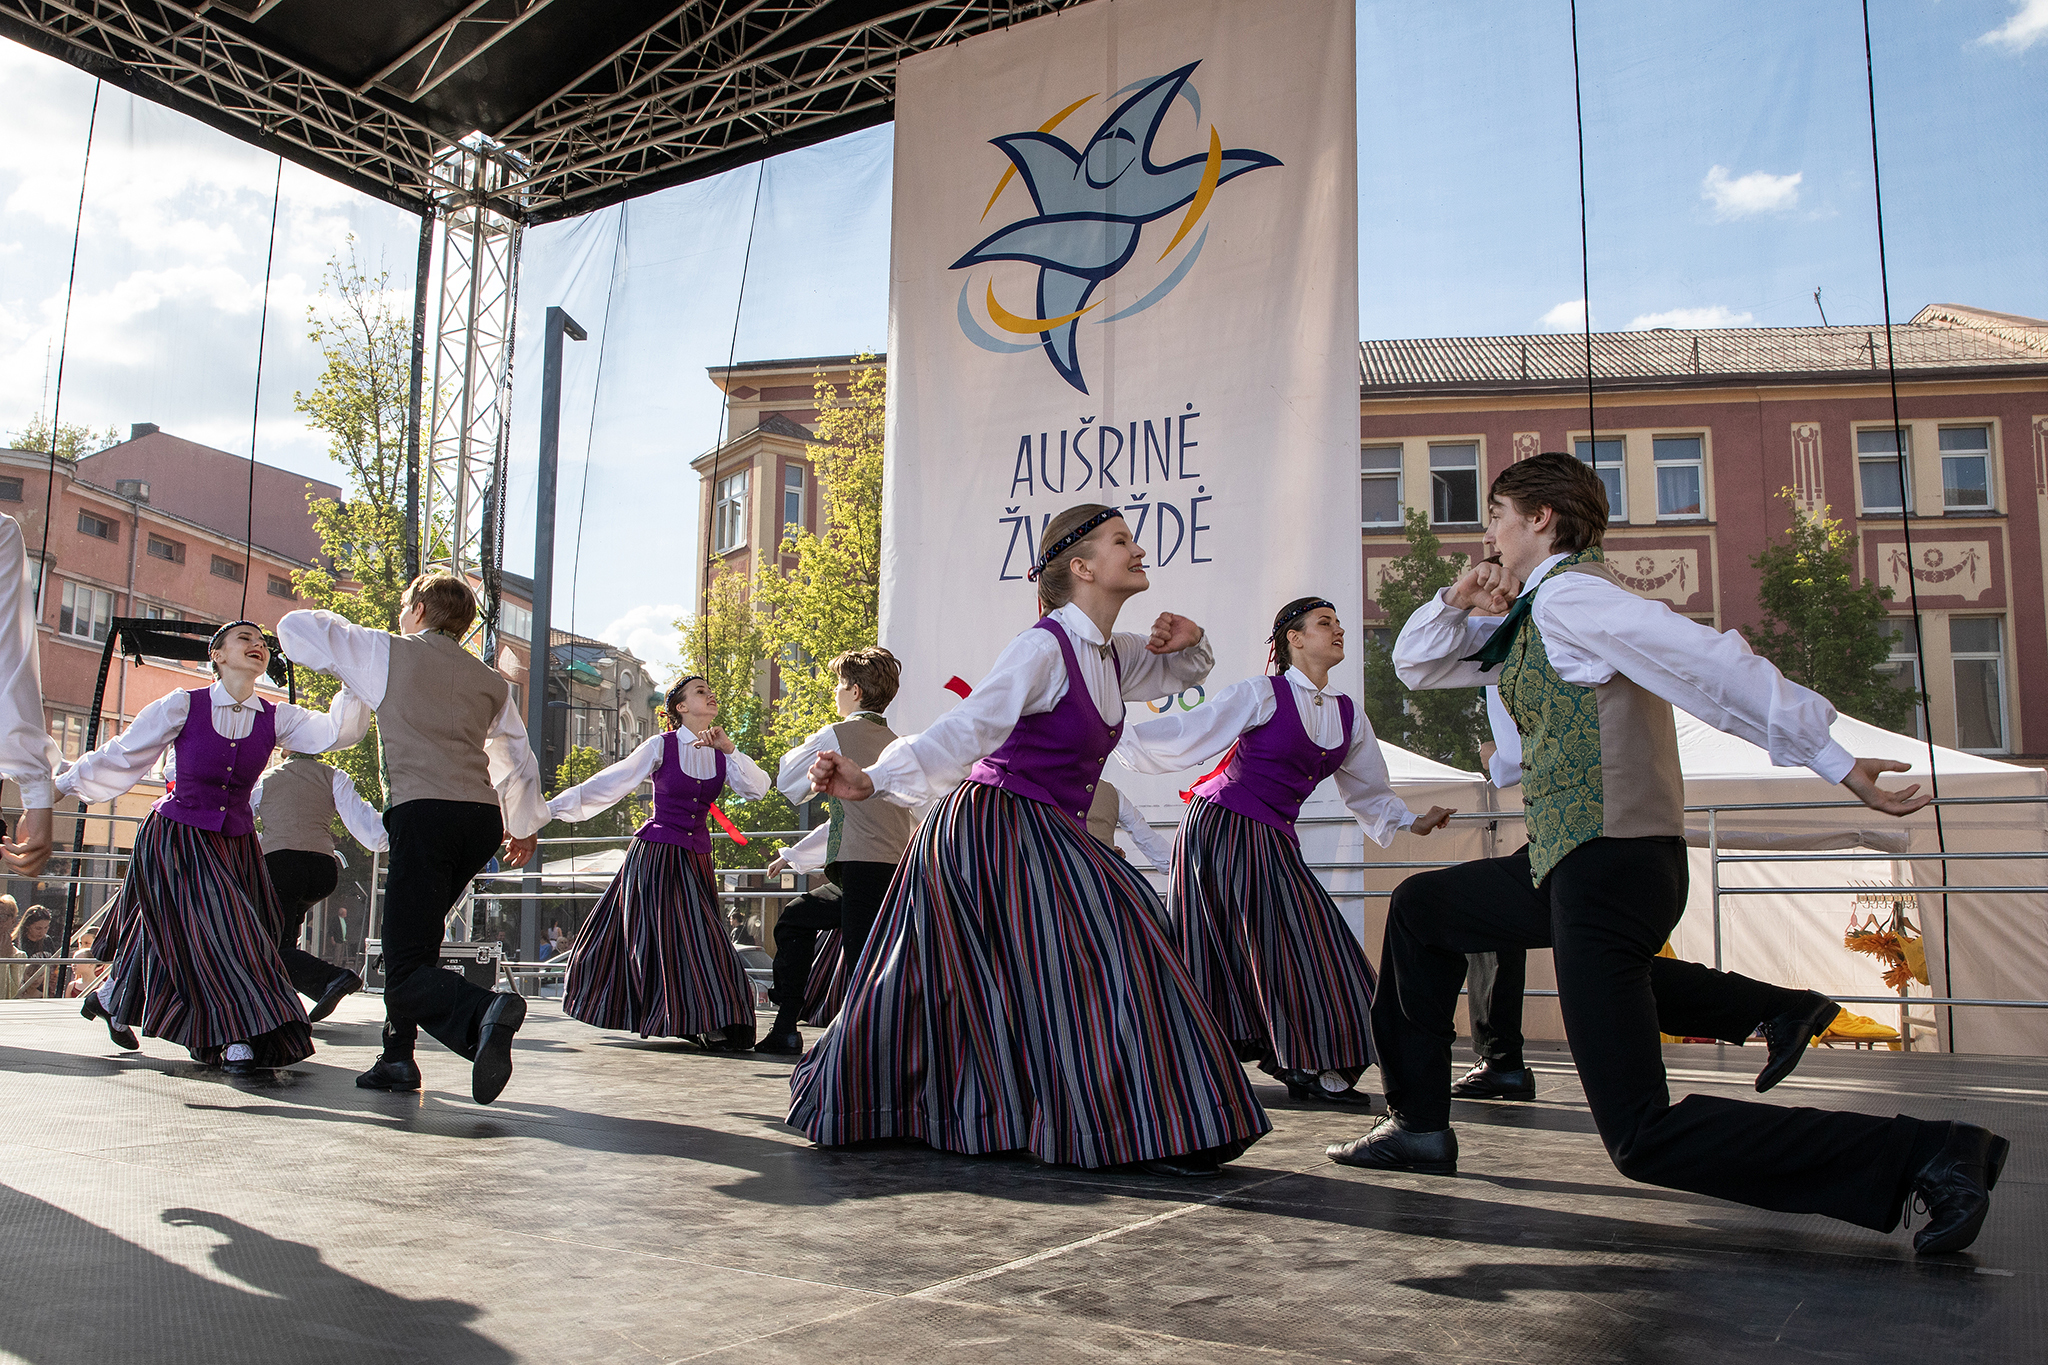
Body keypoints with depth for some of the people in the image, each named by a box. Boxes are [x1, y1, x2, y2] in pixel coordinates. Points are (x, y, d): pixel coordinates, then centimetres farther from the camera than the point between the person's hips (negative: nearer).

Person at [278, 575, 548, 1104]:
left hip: (423, 811, -5)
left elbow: (294, 627, 20)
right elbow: (518, 760, 28)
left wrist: (343, 635, 40)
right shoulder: (490, 680, 23)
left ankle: (483, 1012, -39)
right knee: (415, 935, 24)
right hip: (483, 818, 6)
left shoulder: (387, 651, 12)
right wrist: (525, 826, 42)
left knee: (408, 969, -11)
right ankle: (398, 1057, 21)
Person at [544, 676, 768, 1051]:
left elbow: (758, 788, -5)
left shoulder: (720, 753, 7)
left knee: (698, 934, 3)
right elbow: (608, 783, -3)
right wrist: (549, 808, -5)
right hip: (655, 852, -3)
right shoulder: (661, 746, -4)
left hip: (697, 858, 4)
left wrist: (729, 748, -16)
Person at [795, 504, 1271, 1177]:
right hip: (995, 826, -9)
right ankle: (1144, 1127, -6)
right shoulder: (1044, 647, -17)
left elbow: (1179, 674, 30)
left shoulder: (1109, 653, 10)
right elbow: (968, 728, -27)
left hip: (1037, 835, 9)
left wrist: (1188, 643, 6)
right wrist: (874, 780, -39)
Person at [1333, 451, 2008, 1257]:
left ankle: (1925, 1155, -9)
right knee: (1420, 909, 27)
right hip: (1576, 864, 10)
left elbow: (1712, 662, -23)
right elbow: (1416, 665, 26)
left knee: (1645, 1141, -10)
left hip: (1606, 868, -10)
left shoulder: (1567, 595, -13)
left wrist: (1837, 763, -28)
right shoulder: (1534, 619, 17)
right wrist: (1457, 602, 6)